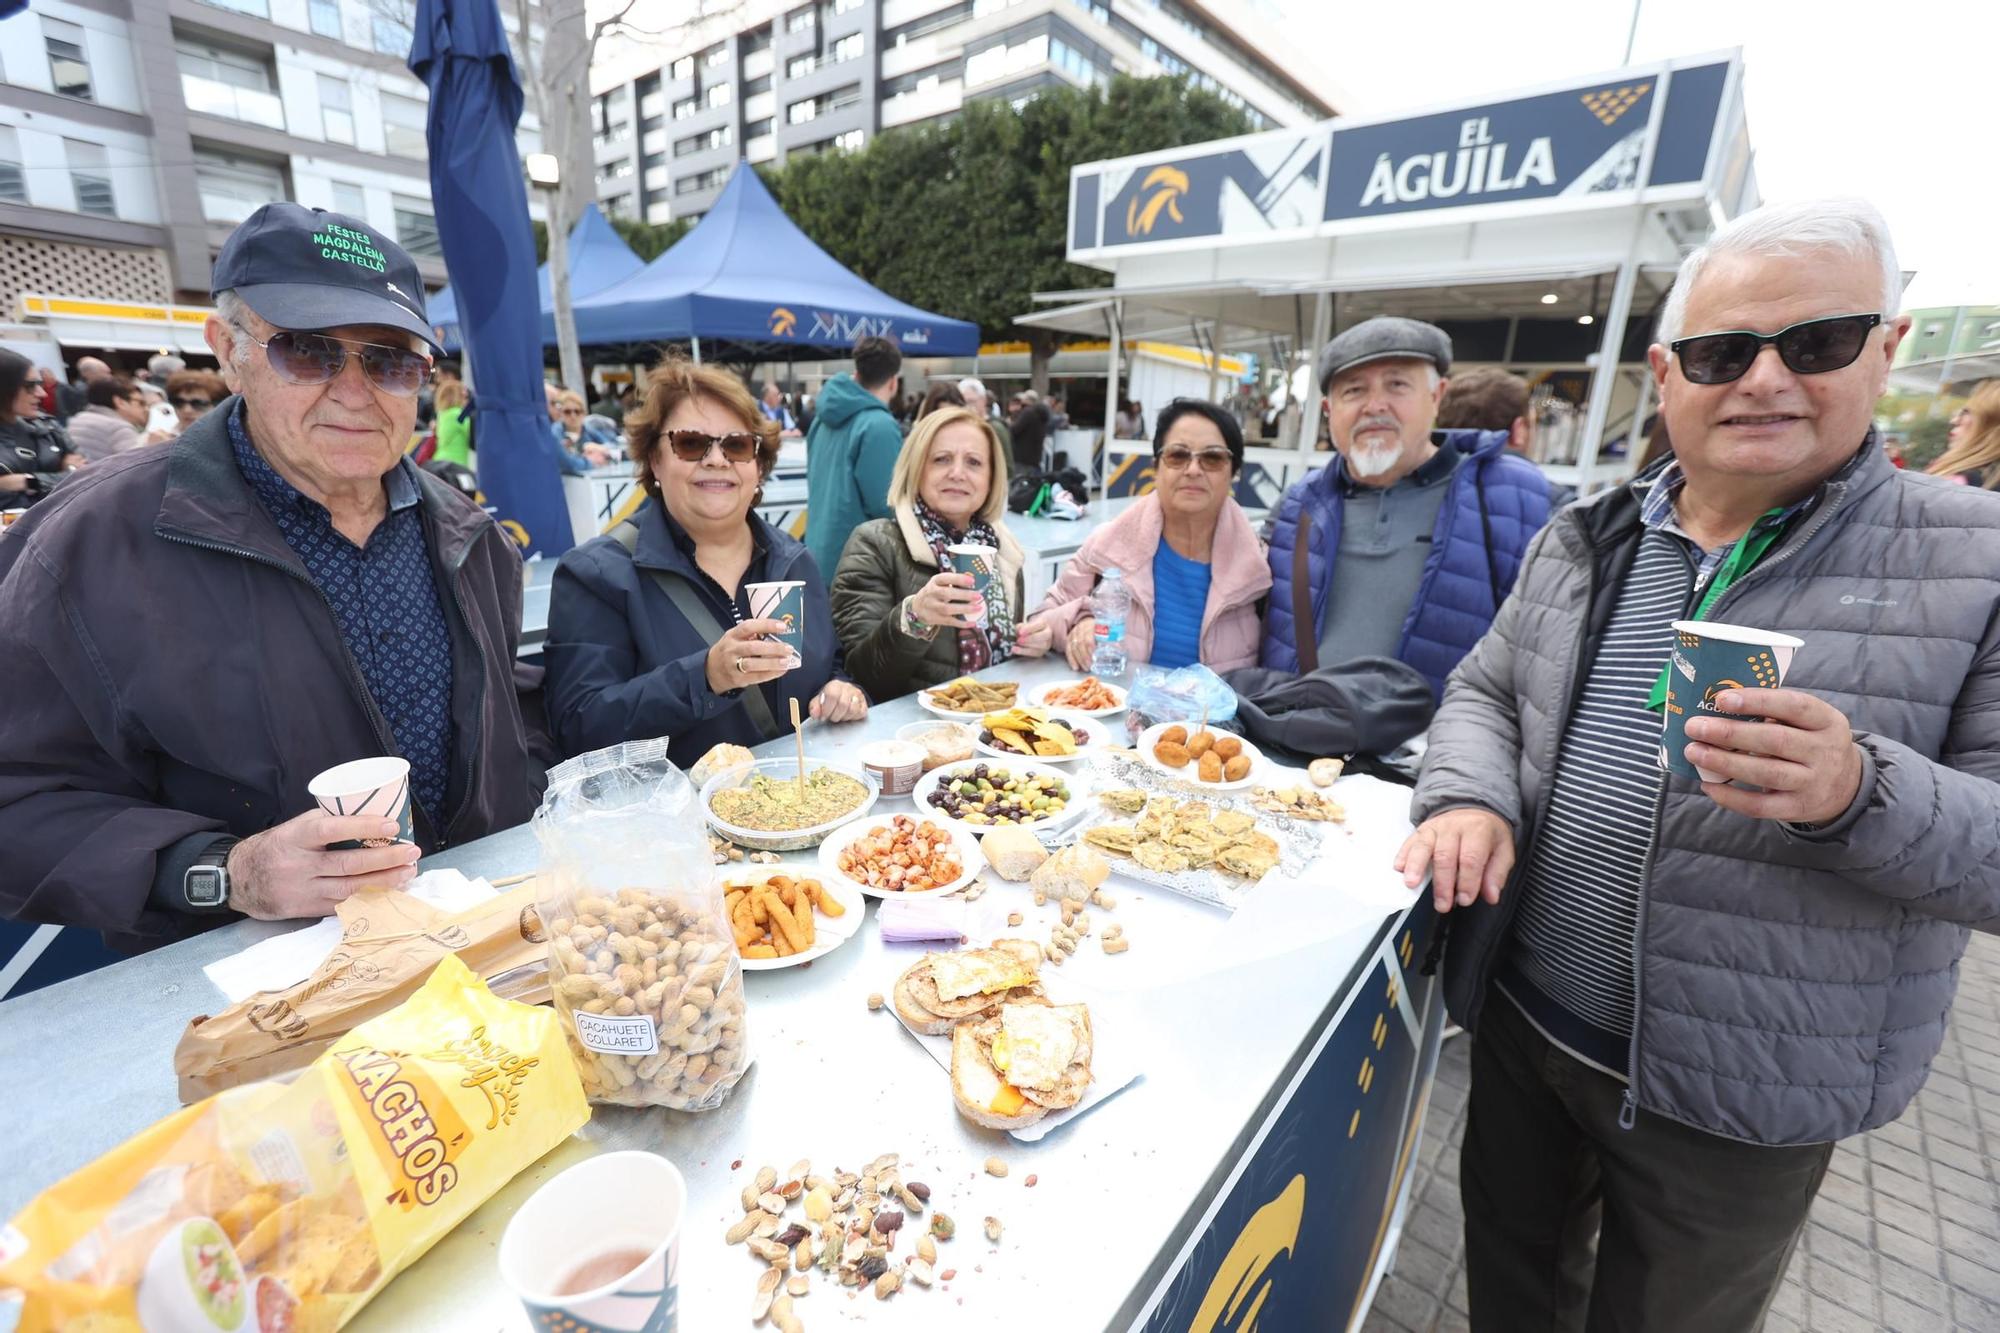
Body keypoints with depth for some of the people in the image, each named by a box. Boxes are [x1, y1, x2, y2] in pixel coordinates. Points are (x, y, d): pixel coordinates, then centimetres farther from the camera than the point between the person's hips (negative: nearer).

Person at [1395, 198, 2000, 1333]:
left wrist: (1859, 791, -33)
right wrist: (1474, 799, -14)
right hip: (1522, 1023, 3)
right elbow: (1484, 691, 5)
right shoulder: (1581, 540, 0)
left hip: (1738, 1099, -2)